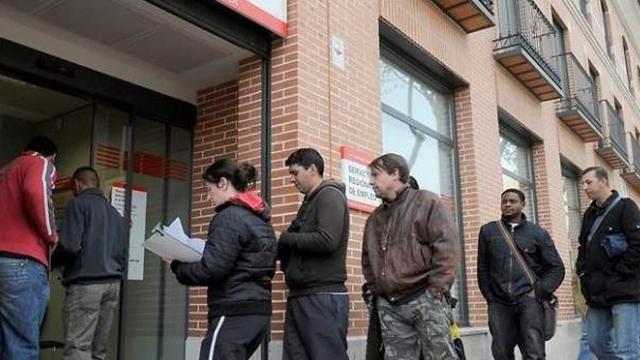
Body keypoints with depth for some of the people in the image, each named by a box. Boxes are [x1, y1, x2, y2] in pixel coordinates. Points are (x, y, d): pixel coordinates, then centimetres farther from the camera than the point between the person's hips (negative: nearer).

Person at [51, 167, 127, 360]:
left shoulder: (78, 204, -1)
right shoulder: (116, 213, 20)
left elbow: (70, 245, -12)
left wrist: (52, 262, 5)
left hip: (86, 283, -7)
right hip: (113, 284, 7)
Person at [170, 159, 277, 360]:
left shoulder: (229, 217, -11)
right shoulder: (260, 218, 16)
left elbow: (212, 269, -18)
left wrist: (177, 266, 0)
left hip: (234, 313, -9)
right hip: (259, 310, 9)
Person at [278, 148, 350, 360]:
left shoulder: (330, 195, -6)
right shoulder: (309, 201, 21)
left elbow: (326, 241, -20)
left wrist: (286, 238, -8)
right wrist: (282, 249, 1)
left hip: (324, 296, -9)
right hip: (300, 296, 9)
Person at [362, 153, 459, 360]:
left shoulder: (426, 202, 0)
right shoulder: (375, 218, 20)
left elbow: (446, 246, -9)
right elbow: (368, 258, 25)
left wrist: (437, 289, -13)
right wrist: (373, 288, 12)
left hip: (425, 299, -6)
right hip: (388, 305, 6)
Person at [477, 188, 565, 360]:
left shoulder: (538, 233, 8)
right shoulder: (488, 231, 11)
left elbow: (557, 268, 8)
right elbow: (482, 268, 12)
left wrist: (540, 291, -3)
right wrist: (489, 297, 5)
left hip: (529, 300, -1)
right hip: (499, 303, 2)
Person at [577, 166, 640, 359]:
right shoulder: (589, 214, 17)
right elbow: (583, 247, 24)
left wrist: (615, 276, -15)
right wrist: (584, 272, 8)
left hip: (623, 290, -7)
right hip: (597, 293, 7)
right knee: (596, 343, 10)